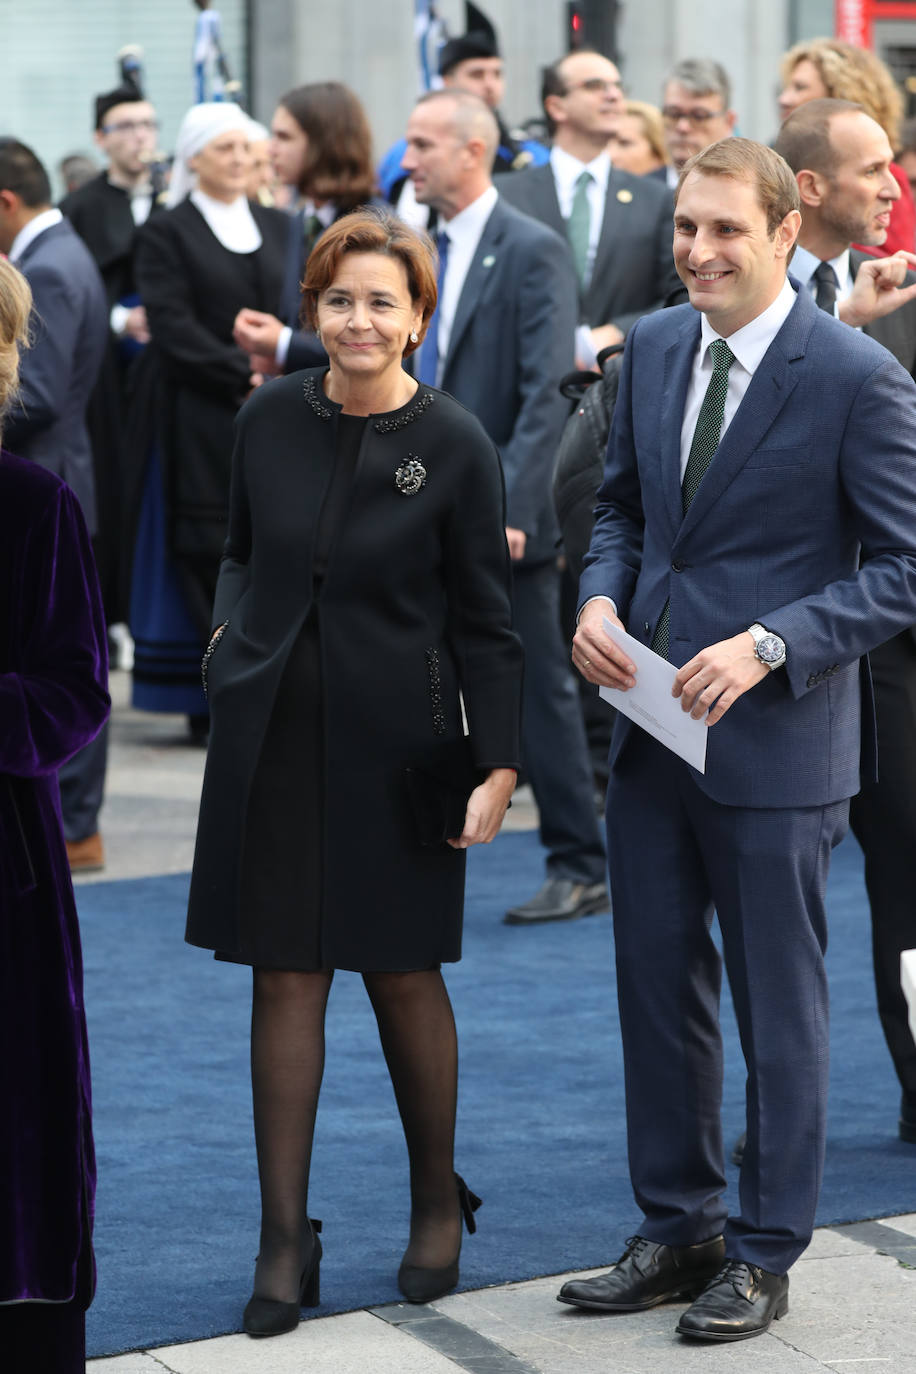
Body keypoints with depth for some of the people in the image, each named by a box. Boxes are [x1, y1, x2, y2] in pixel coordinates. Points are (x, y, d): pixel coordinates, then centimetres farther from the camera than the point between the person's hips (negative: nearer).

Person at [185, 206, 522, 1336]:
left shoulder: (455, 447, -7)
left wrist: (499, 764, -8)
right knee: (285, 979, 3)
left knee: (403, 977, 7)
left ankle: (437, 1205, 27)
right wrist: (231, 630, -1)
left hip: (397, 742, -2)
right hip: (273, 731, 3)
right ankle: (285, 1239, 9)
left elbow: (483, 619, -4)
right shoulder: (270, 419, 1)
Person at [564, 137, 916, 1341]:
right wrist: (601, 596, -3)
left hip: (776, 740, -6)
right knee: (657, 987, 14)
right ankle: (677, 1229, 28)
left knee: (779, 1008, 6)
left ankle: (765, 1254, 19)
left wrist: (768, 645, -23)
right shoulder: (656, 346, 6)